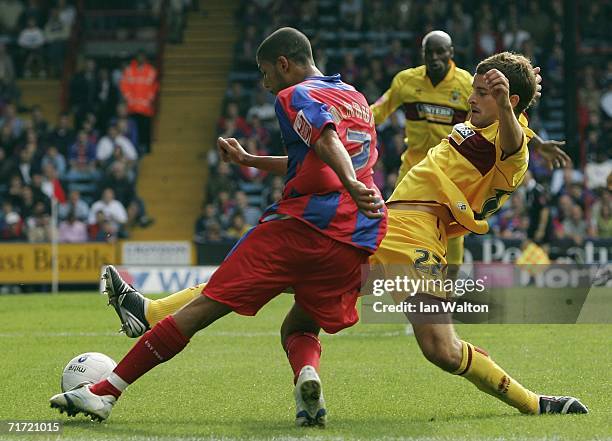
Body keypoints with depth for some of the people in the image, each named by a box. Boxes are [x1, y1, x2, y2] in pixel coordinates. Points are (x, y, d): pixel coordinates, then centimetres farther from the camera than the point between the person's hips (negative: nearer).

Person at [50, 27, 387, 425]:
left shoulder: (296, 95, 2)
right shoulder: (358, 99, 27)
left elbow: (327, 141, -19)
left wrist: (351, 185, -35)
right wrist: (249, 160, 43)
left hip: (299, 225, -6)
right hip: (357, 242, 6)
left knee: (203, 308, -2)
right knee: (298, 329, 23)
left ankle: (106, 391, -2)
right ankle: (308, 373, -14)